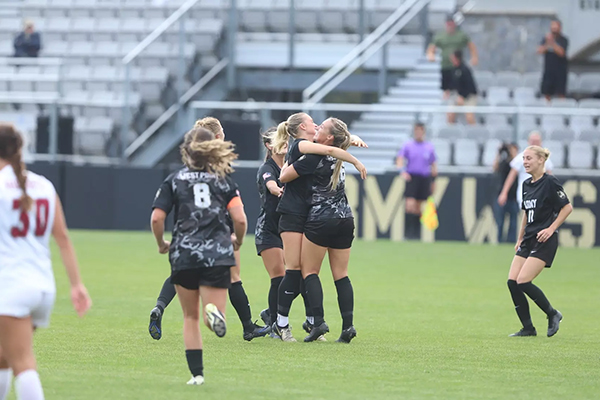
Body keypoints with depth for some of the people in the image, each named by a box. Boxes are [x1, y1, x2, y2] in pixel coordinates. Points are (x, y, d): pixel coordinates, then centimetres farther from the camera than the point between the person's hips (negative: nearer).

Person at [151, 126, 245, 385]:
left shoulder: (174, 181, 5)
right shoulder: (224, 181, 7)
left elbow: (156, 219, -4)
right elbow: (240, 220, -2)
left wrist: (161, 244, 14)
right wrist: (237, 241, 18)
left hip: (183, 255, 0)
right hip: (217, 255, 0)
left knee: (191, 318, 15)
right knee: (215, 320, 0)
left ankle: (196, 373, 11)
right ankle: (214, 312, -36)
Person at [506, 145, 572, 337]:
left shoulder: (550, 183, -11)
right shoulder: (526, 185, 13)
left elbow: (567, 207, -10)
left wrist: (551, 228, -15)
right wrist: (520, 238, 21)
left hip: (544, 241, -8)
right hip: (528, 240, 8)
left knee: (523, 282, -16)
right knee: (512, 281, -4)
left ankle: (553, 314, 4)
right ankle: (528, 328, 4)